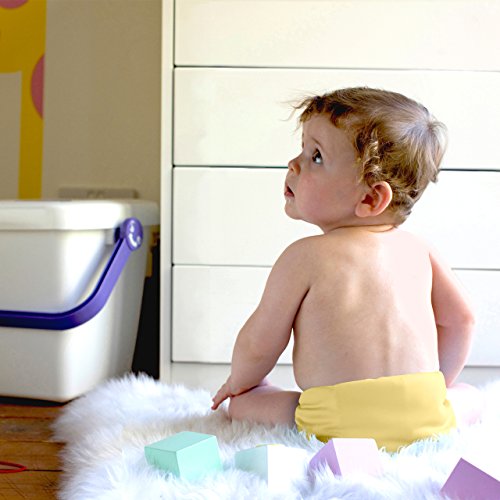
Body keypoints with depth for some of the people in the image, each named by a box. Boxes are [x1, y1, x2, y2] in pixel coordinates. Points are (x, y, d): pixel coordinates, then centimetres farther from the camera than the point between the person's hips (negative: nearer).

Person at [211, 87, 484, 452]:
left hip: (341, 425, -3)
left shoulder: (305, 256, -6)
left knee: (242, 404, 17)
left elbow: (258, 343, 1)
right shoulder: (417, 249, 7)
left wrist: (240, 382, 24)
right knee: (471, 397, 33)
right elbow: (461, 318, 16)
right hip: (426, 419, 4)